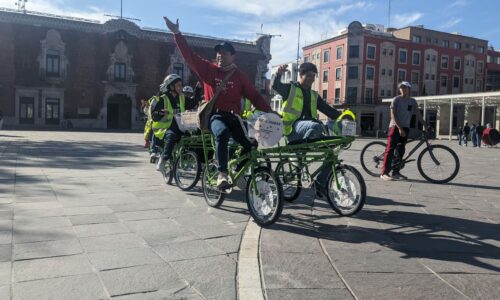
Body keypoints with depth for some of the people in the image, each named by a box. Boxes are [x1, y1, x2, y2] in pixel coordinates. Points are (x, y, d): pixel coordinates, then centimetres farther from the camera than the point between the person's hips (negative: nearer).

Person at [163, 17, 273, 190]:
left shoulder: (240, 76, 7)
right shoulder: (208, 69, 5)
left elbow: (254, 96, 4)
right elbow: (189, 55, 0)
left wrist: (269, 112, -6)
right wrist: (177, 33, -7)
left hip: (233, 116, 3)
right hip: (215, 115, -2)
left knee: (250, 145, -12)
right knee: (222, 133, -37)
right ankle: (222, 173, -34)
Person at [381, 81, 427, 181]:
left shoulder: (412, 101, 11)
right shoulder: (396, 99, -4)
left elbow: (418, 114, 8)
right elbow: (393, 115, -11)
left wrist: (424, 124, -3)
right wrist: (399, 128, -20)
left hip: (405, 127, 6)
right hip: (395, 126, -6)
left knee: (400, 150, 8)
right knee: (390, 149, -11)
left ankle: (396, 172, 16)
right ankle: (384, 173, -13)